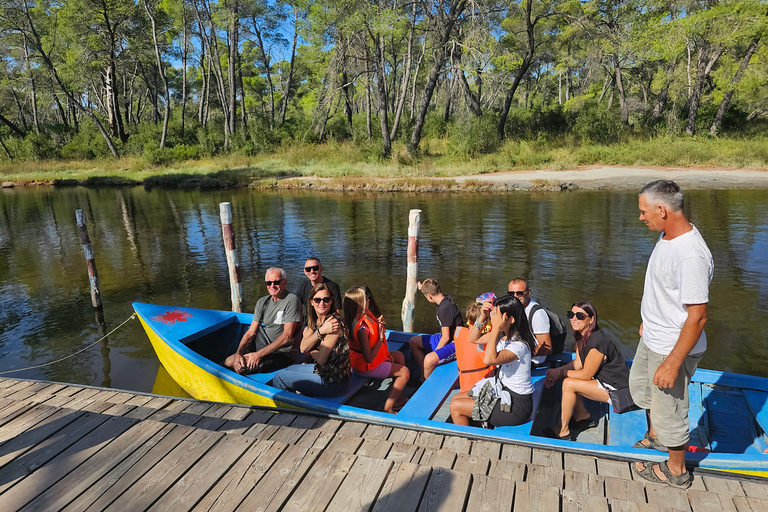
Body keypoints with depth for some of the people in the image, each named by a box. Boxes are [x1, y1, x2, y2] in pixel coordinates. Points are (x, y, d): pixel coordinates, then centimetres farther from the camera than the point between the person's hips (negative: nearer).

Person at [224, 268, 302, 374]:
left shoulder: (291, 300, -15)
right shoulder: (262, 302, 7)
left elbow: (287, 337, -20)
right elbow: (251, 333, 4)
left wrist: (260, 354, -22)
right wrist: (238, 353, -15)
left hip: (282, 353, -7)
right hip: (265, 347, 7)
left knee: (241, 367, -21)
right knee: (228, 362, -5)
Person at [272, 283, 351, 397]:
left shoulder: (334, 322, -23)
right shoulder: (314, 321, 5)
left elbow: (321, 359, -23)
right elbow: (303, 348, -8)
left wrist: (309, 350, -3)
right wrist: (321, 331, -22)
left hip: (333, 383, -8)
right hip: (322, 371, 8)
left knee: (279, 378, 3)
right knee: (290, 369, 27)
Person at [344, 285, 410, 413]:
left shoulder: (365, 316, -6)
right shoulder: (361, 329, -35)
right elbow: (369, 358, -32)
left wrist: (378, 322, -6)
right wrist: (381, 338, -24)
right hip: (367, 367, -10)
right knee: (405, 372, -2)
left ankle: (397, 397, 25)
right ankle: (388, 408, 1)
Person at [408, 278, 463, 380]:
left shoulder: (444, 309, -28)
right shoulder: (445, 299, 0)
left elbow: (446, 337, -24)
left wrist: (434, 352, -12)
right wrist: (422, 288, 34)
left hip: (454, 344, -11)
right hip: (443, 338, 11)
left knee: (429, 359, -37)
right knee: (413, 341, 16)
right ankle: (424, 375, 15)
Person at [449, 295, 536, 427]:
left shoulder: (519, 344, -27)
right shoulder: (502, 335, -1)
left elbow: (489, 359, -41)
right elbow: (473, 339, 9)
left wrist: (496, 328, -36)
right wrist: (482, 317, -7)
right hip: (502, 389, 9)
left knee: (456, 407, -6)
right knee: (455, 399, 12)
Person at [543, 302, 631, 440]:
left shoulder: (596, 342, -28)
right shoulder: (581, 336, 1)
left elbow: (586, 375, -22)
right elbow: (578, 363, 6)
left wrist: (561, 373, -12)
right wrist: (557, 371, -10)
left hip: (616, 389, -10)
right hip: (602, 379, 10)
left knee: (568, 384, -21)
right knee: (566, 377, 3)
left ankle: (563, 431, -9)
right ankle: (583, 416, 13)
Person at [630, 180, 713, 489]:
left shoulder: (690, 255, -32)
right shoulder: (667, 236, -1)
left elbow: (697, 316, -29)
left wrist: (673, 363, -25)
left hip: (673, 347, -10)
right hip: (653, 337, 10)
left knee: (668, 409, 10)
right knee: (640, 384, 29)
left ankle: (676, 471, 35)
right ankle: (655, 438, 54)